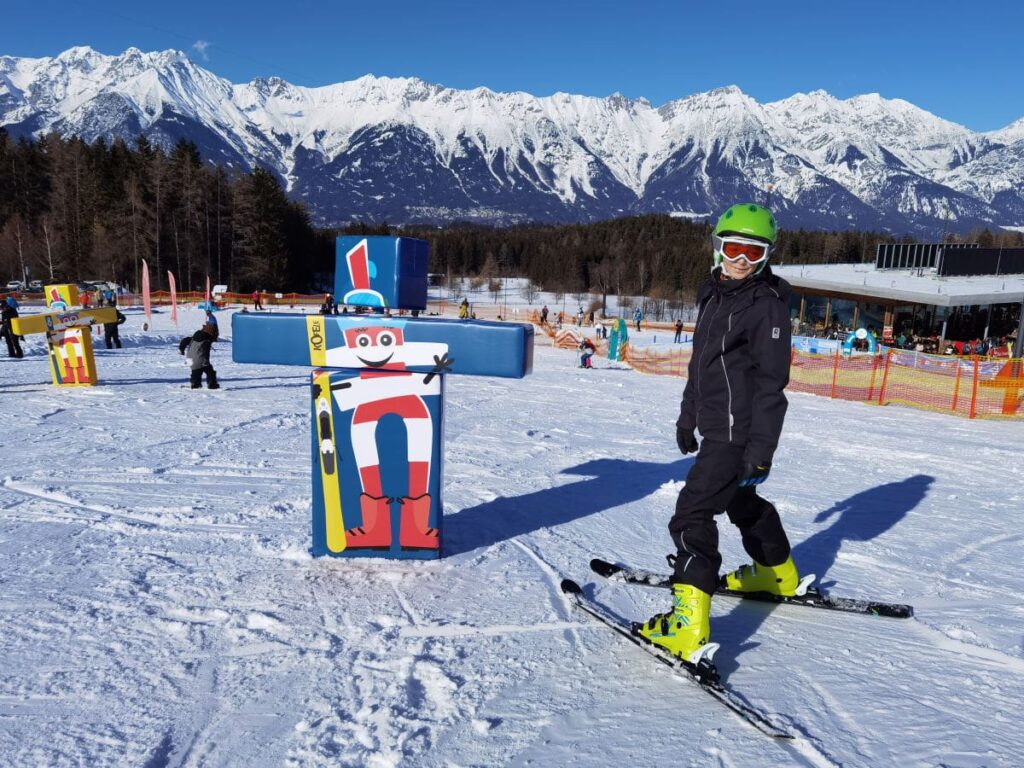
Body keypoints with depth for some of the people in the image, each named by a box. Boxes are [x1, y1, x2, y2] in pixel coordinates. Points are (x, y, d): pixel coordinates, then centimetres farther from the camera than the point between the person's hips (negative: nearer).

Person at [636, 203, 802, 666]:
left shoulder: (768, 304, -13)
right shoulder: (716, 295, 13)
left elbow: (771, 381, -18)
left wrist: (761, 451, -21)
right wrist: (687, 416, 26)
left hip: (739, 431, -9)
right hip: (717, 425, 10)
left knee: (692, 514, -14)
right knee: (742, 501, 26)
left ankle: (689, 624, -15)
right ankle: (778, 574, 48)